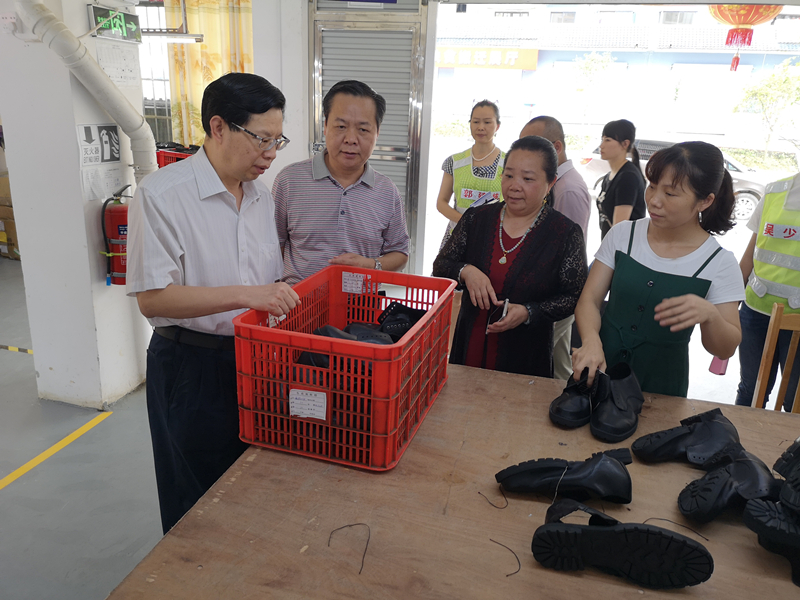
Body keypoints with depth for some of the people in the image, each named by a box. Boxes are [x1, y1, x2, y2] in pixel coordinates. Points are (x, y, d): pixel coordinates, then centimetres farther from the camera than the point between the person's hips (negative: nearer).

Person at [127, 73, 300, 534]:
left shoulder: (262, 196, 7)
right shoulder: (162, 193, -16)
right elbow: (152, 298, -21)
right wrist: (243, 295, -30)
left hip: (255, 358, 6)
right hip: (193, 365, -6)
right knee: (199, 508, 13)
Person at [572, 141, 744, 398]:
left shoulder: (720, 264, -10)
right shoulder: (623, 235, -5)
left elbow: (725, 349, -7)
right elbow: (589, 299, -7)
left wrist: (709, 315, -29)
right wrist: (591, 341, -27)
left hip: (662, 385, -1)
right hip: (600, 369, 2)